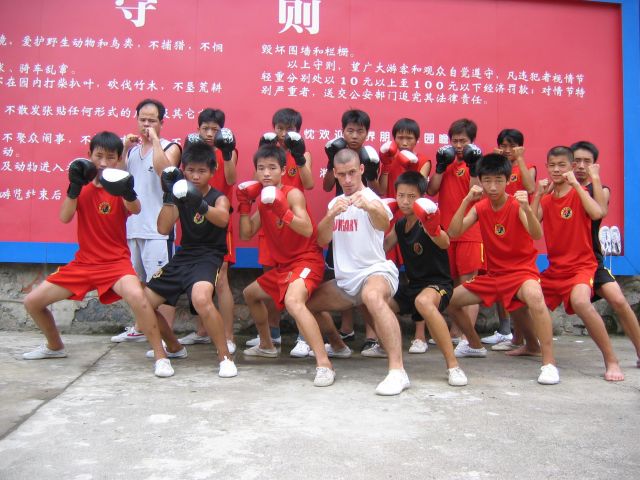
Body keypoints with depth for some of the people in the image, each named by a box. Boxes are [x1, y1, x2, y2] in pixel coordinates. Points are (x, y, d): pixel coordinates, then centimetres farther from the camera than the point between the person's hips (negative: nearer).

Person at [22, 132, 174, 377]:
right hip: (82, 262, 5)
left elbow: (136, 210, -27)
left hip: (116, 262, -5)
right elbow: (65, 218, -8)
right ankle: (55, 347, 34)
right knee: (32, 301, 7)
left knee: (136, 296, -35)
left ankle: (160, 356, -23)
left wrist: (129, 193, -49)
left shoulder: (118, 187, -5)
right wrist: (74, 185, -20)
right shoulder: (84, 186, 6)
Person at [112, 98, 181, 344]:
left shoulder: (170, 147, -1)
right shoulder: (132, 149, 14)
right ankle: (138, 328, 33)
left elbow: (163, 169, -22)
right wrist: (124, 148, -1)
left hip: (158, 228, -7)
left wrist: (155, 140, -13)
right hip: (132, 226, 7)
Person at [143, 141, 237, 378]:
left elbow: (223, 219, -31)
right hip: (183, 256, 6)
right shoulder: (180, 195, 7)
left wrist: (200, 205, -50)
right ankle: (174, 347, 28)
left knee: (201, 298, -37)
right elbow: (163, 228, -3)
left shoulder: (218, 197, -7)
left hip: (209, 257, -6)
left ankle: (225, 357, -20)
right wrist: (169, 195, -12)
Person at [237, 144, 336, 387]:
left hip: (307, 260, -9)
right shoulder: (263, 199, 9)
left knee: (293, 302, -37)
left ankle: (324, 365, -39)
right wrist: (244, 204, -1)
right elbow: (247, 234, 7)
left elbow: (307, 230, -29)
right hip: (282, 265, 10)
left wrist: (281, 209, -40)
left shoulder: (293, 194, -15)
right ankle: (266, 345, 44)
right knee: (250, 294, 26)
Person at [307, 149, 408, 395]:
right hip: (345, 280, 8)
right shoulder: (335, 202, 11)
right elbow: (322, 240, -2)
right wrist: (331, 214, -22)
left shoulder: (371, 198, -11)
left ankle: (397, 371, -46)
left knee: (372, 296, -41)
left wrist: (370, 207, -58)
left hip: (375, 271, -8)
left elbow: (383, 223, -35)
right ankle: (337, 345, 39)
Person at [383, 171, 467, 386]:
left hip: (438, 284, -8)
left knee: (423, 301, -40)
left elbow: (444, 243, -37)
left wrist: (434, 230, -60)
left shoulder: (425, 224, -16)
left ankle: (453, 364, -34)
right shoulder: (399, 225, 6)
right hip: (412, 285, 8)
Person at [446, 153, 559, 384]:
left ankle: (549, 363, -32)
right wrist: (467, 200, -19)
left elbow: (537, 235, -29)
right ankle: (475, 345, 31)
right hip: (493, 273, 6)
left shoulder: (517, 205, -14)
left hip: (522, 270, -6)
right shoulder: (480, 207, 1)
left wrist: (526, 208, -46)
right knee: (450, 298, 8)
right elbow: (454, 232, -10)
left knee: (534, 296, -39)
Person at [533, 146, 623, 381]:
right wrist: (538, 194, -9)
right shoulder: (546, 200, 11)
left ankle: (611, 360, -21)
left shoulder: (579, 194, -3)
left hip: (581, 265, -6)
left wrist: (575, 184, -21)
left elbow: (596, 214, -25)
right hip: (554, 269, 6)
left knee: (580, 301, -35)